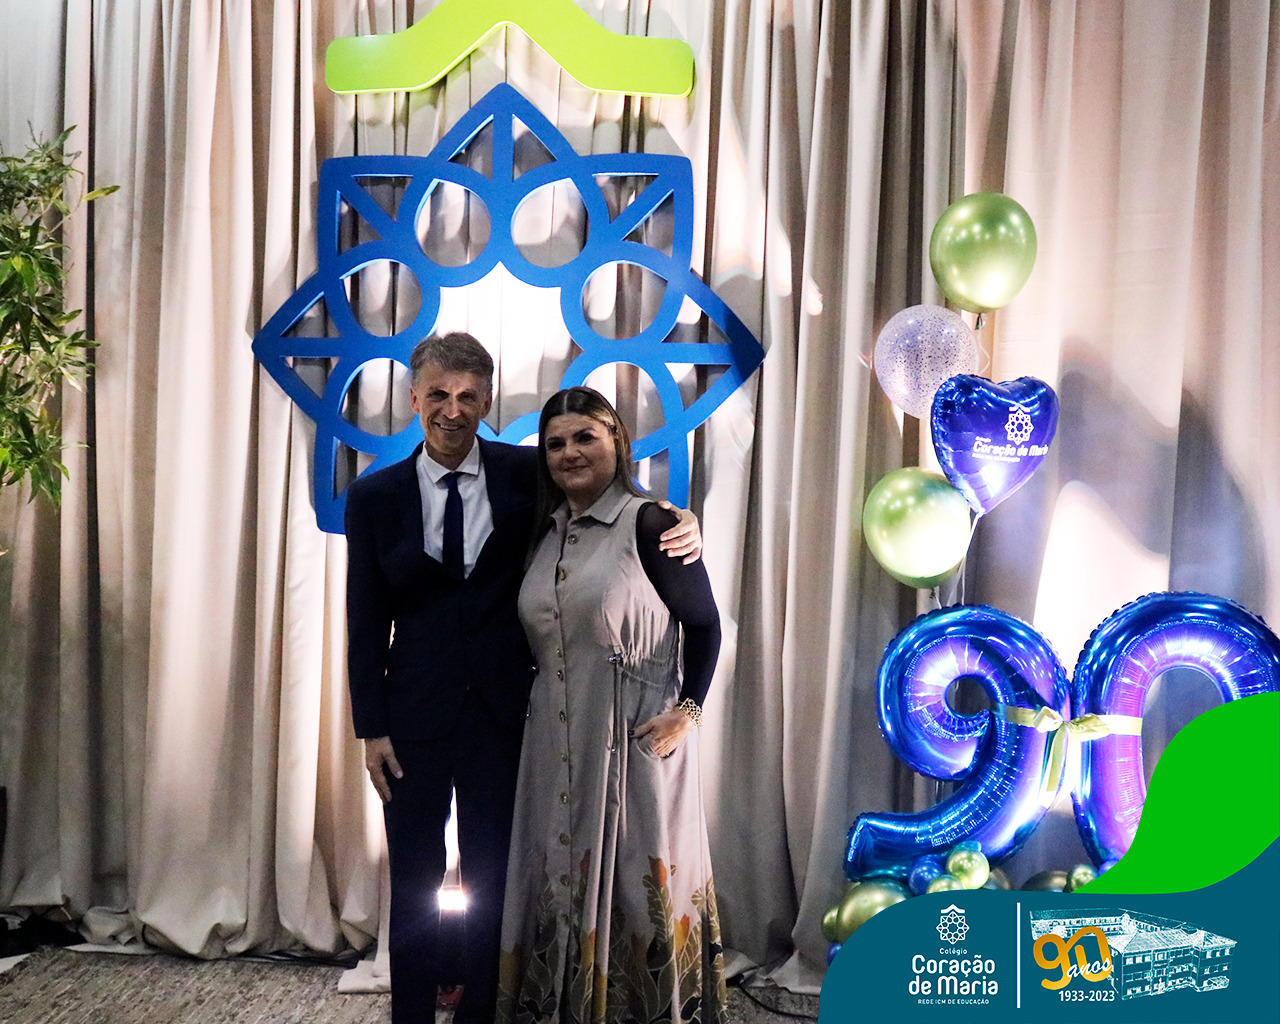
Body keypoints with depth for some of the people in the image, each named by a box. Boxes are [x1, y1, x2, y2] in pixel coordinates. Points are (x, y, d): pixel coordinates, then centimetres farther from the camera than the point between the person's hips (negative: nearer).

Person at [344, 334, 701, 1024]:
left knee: (494, 881, 12)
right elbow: (365, 622, 1)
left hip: (503, 712, 0)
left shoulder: (526, 475, -2)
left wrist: (681, 527, -17)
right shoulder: (374, 497, 0)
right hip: (415, 715, 1)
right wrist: (371, 728, -3)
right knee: (414, 882, 13)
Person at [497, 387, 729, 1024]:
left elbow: (703, 622, -6)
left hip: (635, 738, -6)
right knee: (561, 876, 11)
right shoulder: (545, 532, 9)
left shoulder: (650, 524, -9)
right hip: (556, 738, 6)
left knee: (636, 876, 3)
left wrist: (688, 711, -13)